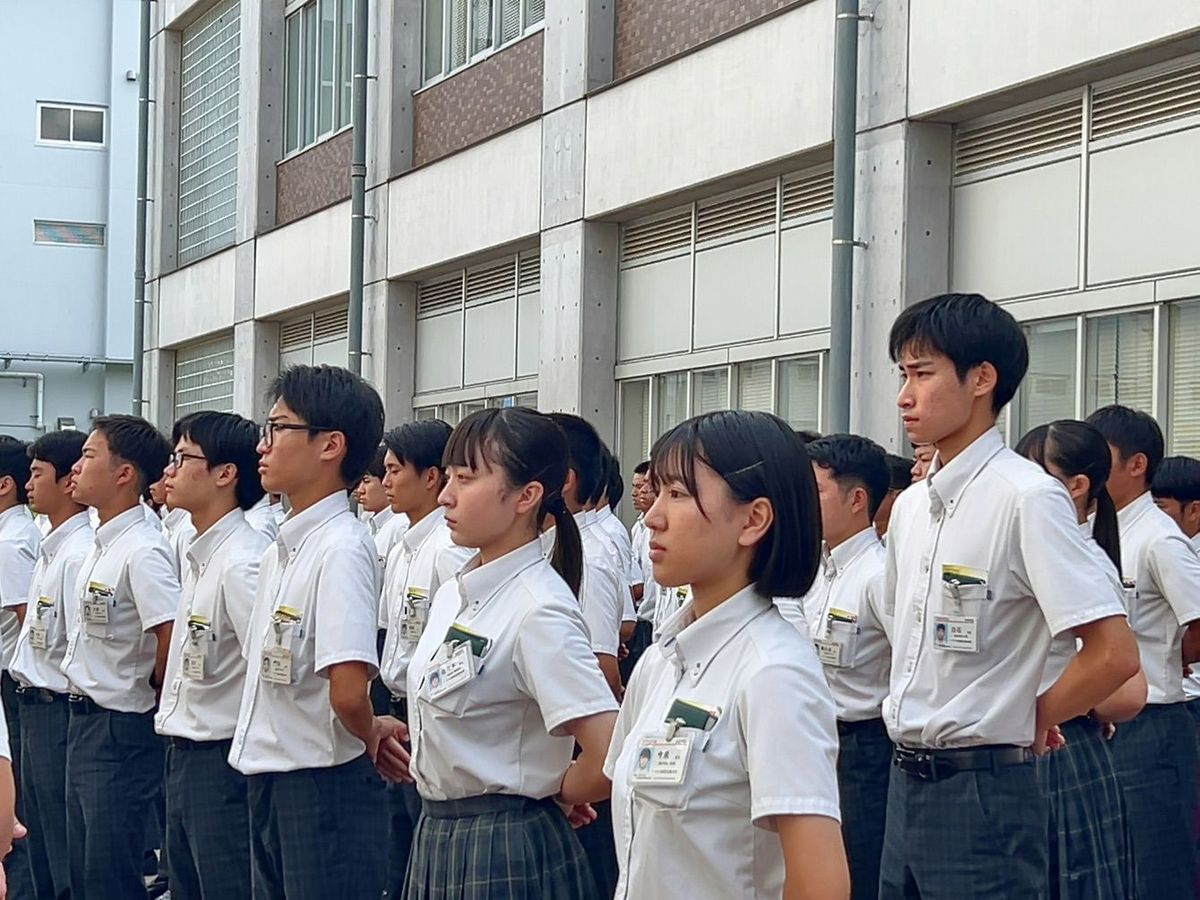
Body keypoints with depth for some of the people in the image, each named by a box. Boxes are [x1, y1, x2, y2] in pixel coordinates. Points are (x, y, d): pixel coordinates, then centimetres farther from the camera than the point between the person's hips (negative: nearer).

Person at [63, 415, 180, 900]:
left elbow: (174, 642, -27)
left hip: (120, 732, -10)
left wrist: (153, 693, -9)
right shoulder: (101, 546, 10)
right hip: (84, 720, 10)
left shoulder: (142, 551, -20)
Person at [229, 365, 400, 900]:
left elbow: (348, 691, -27)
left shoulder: (342, 549, -18)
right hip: (267, 781, 9)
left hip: (323, 787, -9)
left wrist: (368, 738, -7)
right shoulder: (281, 550, 10)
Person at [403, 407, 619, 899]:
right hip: (436, 837, 8)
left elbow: (610, 761, -26)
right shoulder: (453, 596, 6)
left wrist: (552, 792, -9)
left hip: (504, 853, -8)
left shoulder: (539, 610, -19)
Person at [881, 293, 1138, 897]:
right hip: (906, 780, 8)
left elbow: (1114, 654, -19)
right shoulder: (910, 506, 10)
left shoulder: (1027, 497, -14)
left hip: (981, 788, -8)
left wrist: (1033, 718, -6)